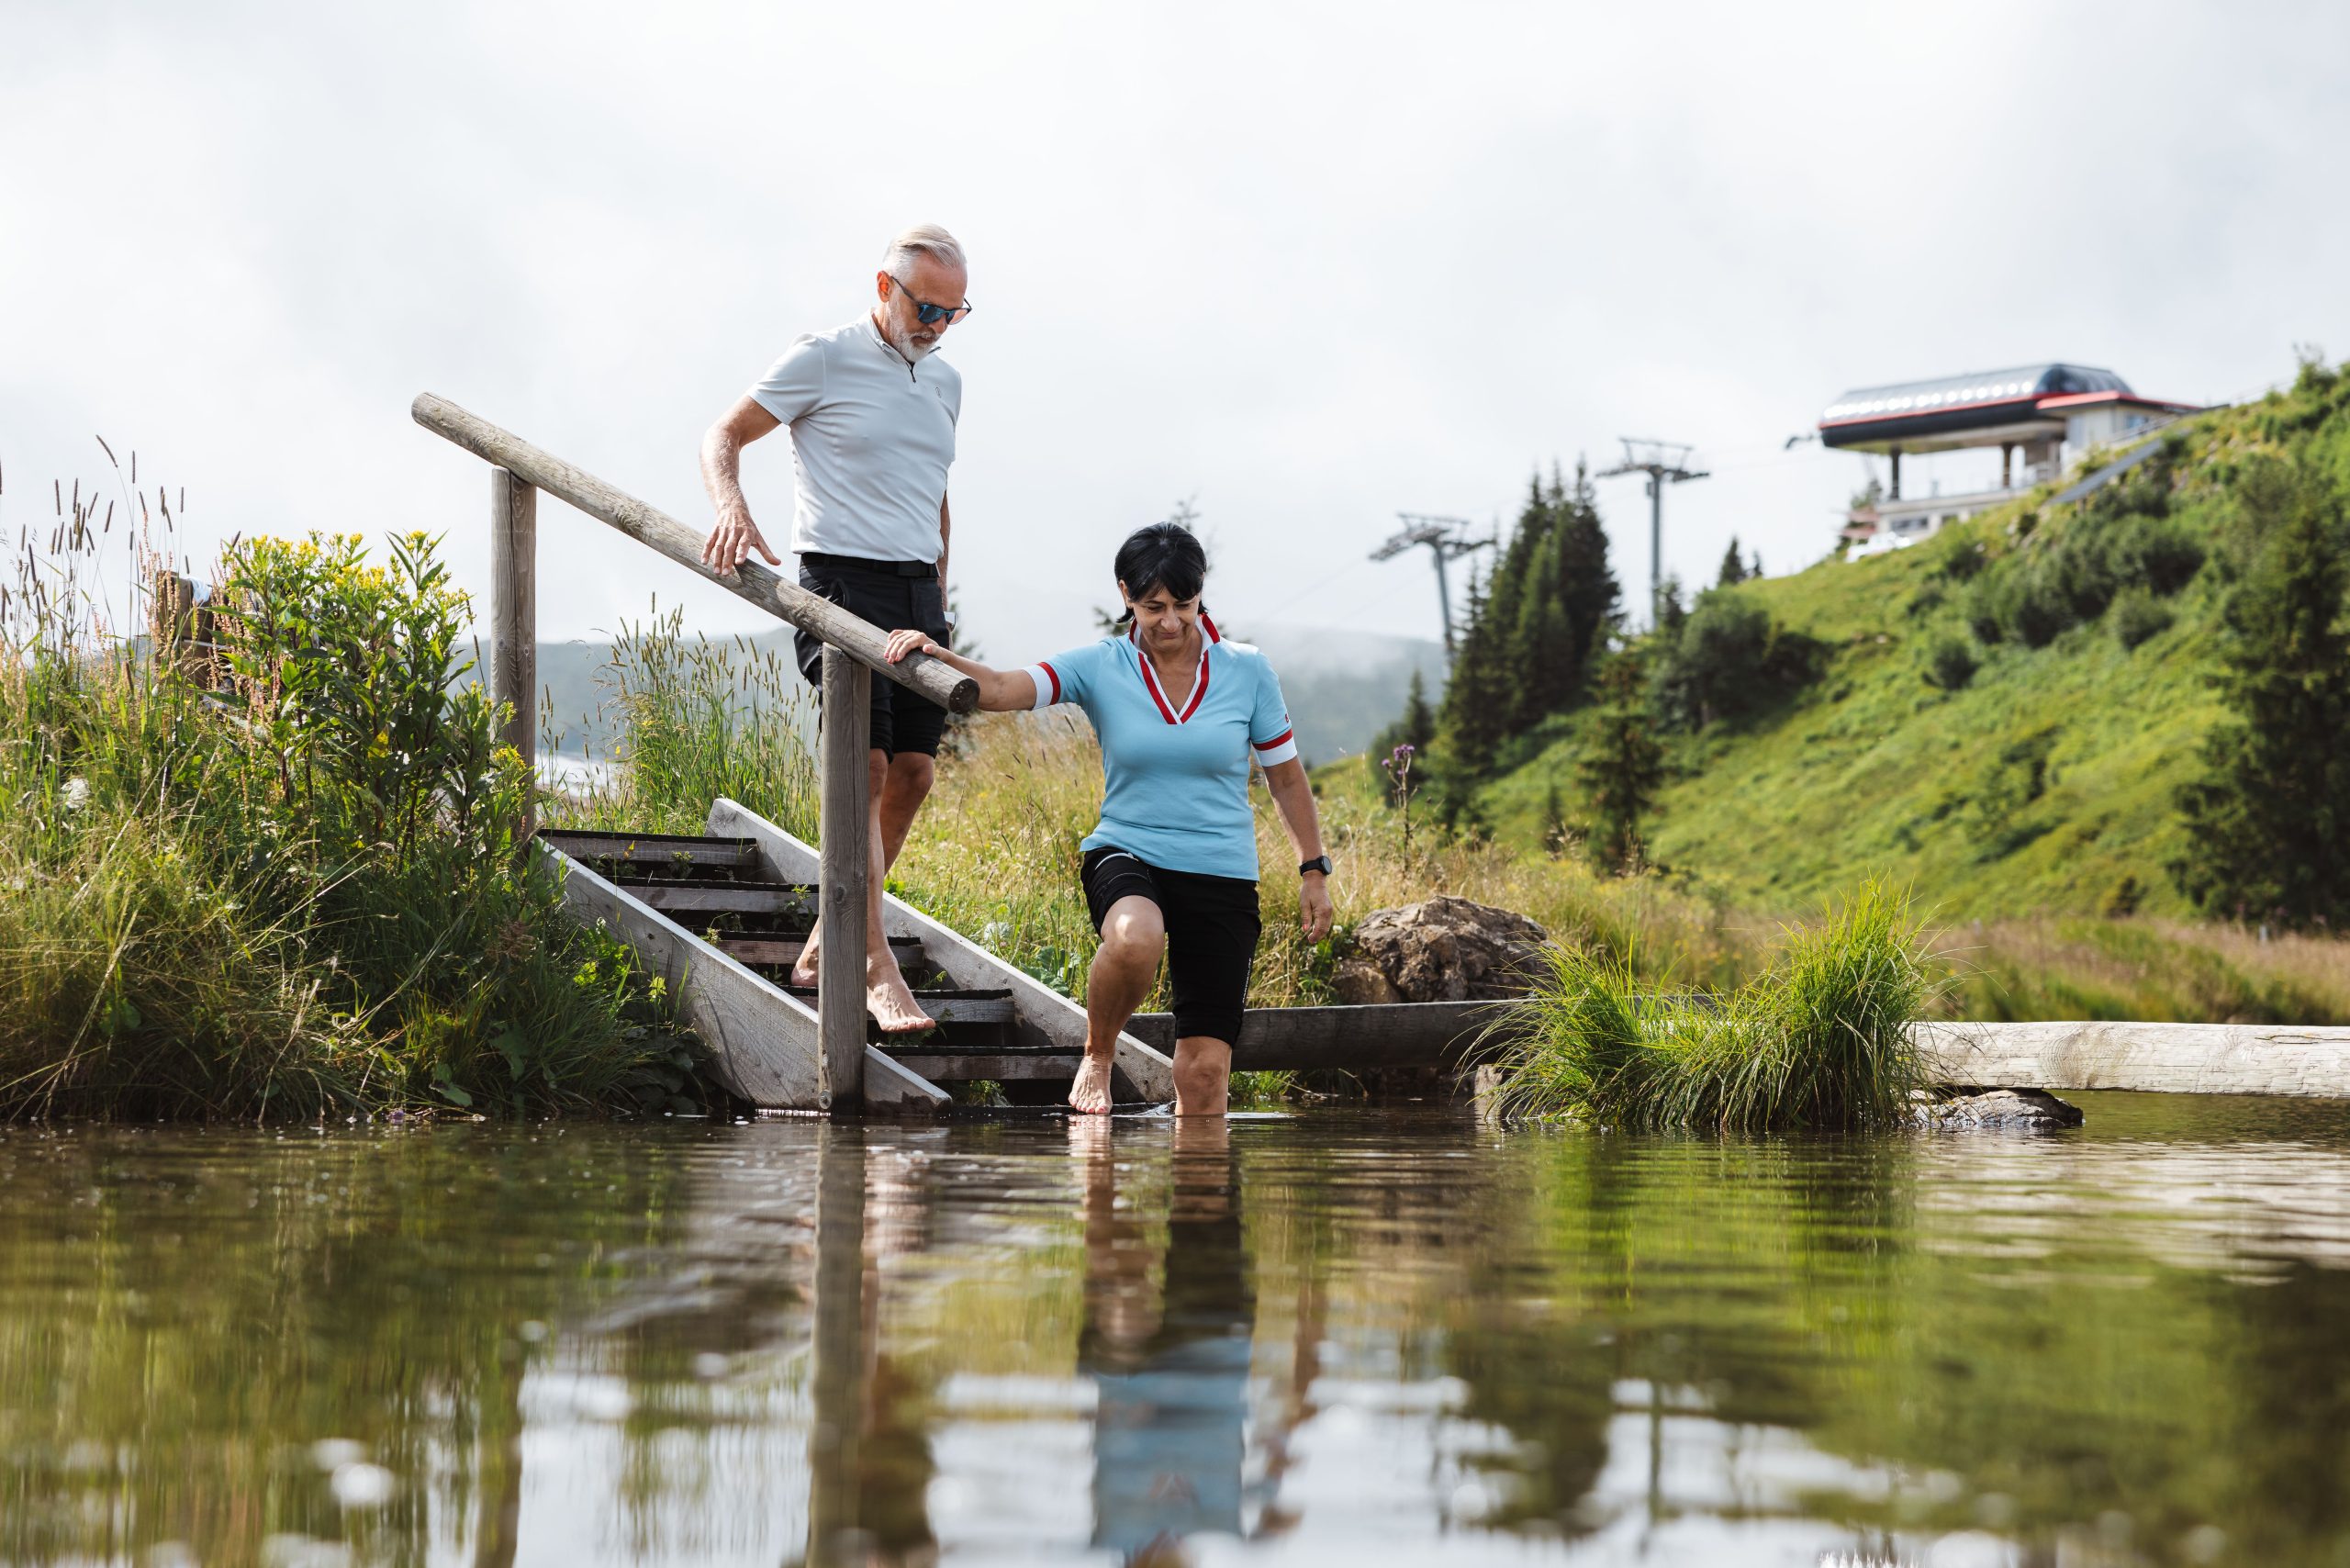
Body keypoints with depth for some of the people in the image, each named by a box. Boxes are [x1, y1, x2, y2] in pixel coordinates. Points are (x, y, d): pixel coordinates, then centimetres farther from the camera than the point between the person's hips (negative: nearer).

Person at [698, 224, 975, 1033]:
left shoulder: (945, 381, 17)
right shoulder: (823, 359, -3)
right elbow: (724, 435, -2)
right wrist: (732, 509, -21)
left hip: (918, 591, 7)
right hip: (842, 583, -7)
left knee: (914, 771, 3)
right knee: (866, 766, -16)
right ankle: (877, 968, -18)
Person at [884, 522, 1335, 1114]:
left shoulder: (1248, 670, 0)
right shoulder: (1100, 667, -3)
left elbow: (1285, 775, 11)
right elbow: (999, 689, -18)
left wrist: (1313, 870, 13)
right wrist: (935, 654, -37)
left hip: (1223, 877, 1)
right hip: (1126, 854, -1)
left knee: (1205, 1069, -6)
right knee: (1135, 936, -37)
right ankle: (1097, 1055, -8)